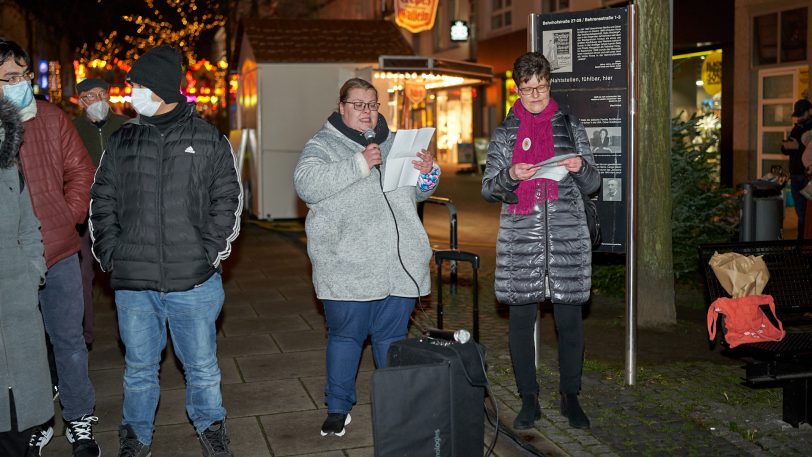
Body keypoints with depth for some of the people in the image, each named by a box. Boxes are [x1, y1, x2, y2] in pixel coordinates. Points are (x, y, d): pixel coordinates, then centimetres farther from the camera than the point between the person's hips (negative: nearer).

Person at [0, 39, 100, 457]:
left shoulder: (51, 118, 4)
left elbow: (80, 171, 8)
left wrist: (70, 215, -3)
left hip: (59, 253, 2)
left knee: (69, 340, 11)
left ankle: (80, 423, 25)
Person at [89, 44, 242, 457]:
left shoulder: (209, 140, 1)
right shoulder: (122, 140, 7)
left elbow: (228, 201, 2)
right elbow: (102, 202, 11)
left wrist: (210, 254, -7)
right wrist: (110, 254, 0)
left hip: (194, 281, -2)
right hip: (133, 283, 2)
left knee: (202, 365, 10)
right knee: (138, 368, 14)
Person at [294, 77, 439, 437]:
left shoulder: (394, 143, 17)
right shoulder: (323, 144, 2)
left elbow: (417, 193, 23)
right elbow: (306, 183, -17)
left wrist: (428, 173, 0)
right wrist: (358, 165, -23)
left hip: (398, 263, 4)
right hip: (347, 265, -4)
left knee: (392, 335, 12)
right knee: (345, 335, 4)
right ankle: (338, 407, 19)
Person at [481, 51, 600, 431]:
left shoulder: (570, 126, 10)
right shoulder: (505, 132, 10)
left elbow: (592, 185, 11)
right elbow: (488, 189, 6)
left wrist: (581, 167, -11)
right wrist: (511, 175, -14)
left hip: (567, 238, 0)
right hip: (520, 239, 0)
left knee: (570, 319, 2)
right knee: (520, 319, 2)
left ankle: (570, 397, 19)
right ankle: (529, 399, 16)